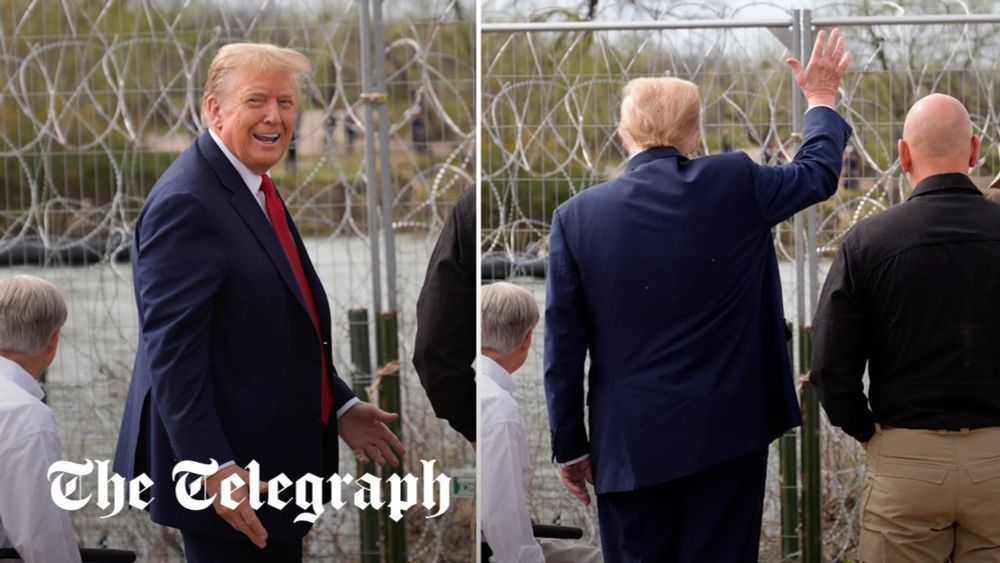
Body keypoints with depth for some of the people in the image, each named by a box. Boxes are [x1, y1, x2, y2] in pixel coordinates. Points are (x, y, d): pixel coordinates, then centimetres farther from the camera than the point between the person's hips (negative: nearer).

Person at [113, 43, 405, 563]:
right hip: (226, 466, -10)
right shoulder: (186, 203, -17)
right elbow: (171, 349, -22)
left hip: (275, 459, 10)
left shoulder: (256, 189, 13)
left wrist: (339, 407, 15)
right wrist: (213, 466, -26)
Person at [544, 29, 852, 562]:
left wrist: (570, 444, 7)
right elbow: (818, 170, 17)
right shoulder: (735, 184, -4)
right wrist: (820, 98, 35)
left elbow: (563, 346, -2)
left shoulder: (577, 216, -5)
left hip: (631, 442, 0)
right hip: (728, 432, 1)